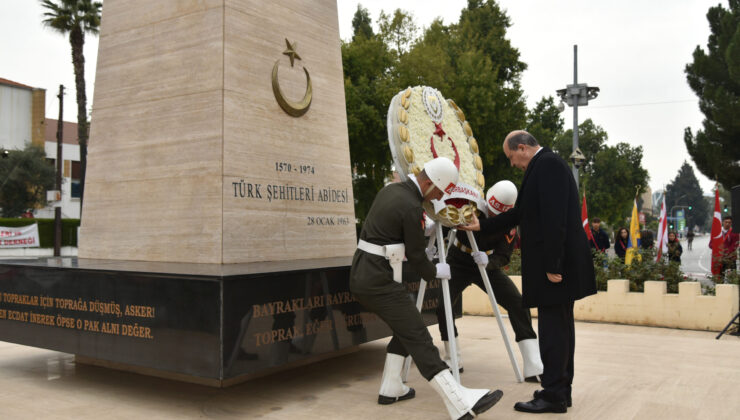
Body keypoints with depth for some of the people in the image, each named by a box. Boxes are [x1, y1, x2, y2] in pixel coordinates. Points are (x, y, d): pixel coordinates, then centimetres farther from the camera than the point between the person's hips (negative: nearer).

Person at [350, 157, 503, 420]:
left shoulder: (390, 190, 11)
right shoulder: (411, 207, -16)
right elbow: (416, 257, -9)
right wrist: (437, 272, 12)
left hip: (361, 276, 10)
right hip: (380, 282, -9)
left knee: (405, 329, 20)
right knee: (418, 337, -13)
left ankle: (390, 389, 26)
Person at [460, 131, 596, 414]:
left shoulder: (547, 165, -13)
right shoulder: (545, 165, 19)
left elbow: (554, 217, -22)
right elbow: (521, 213, 24)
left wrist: (552, 265, -23)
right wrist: (481, 226, 26)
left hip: (556, 262, -10)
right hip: (559, 263, 10)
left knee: (552, 326, -6)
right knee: (560, 325, 14)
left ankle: (553, 396, 1)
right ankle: (561, 389, 23)